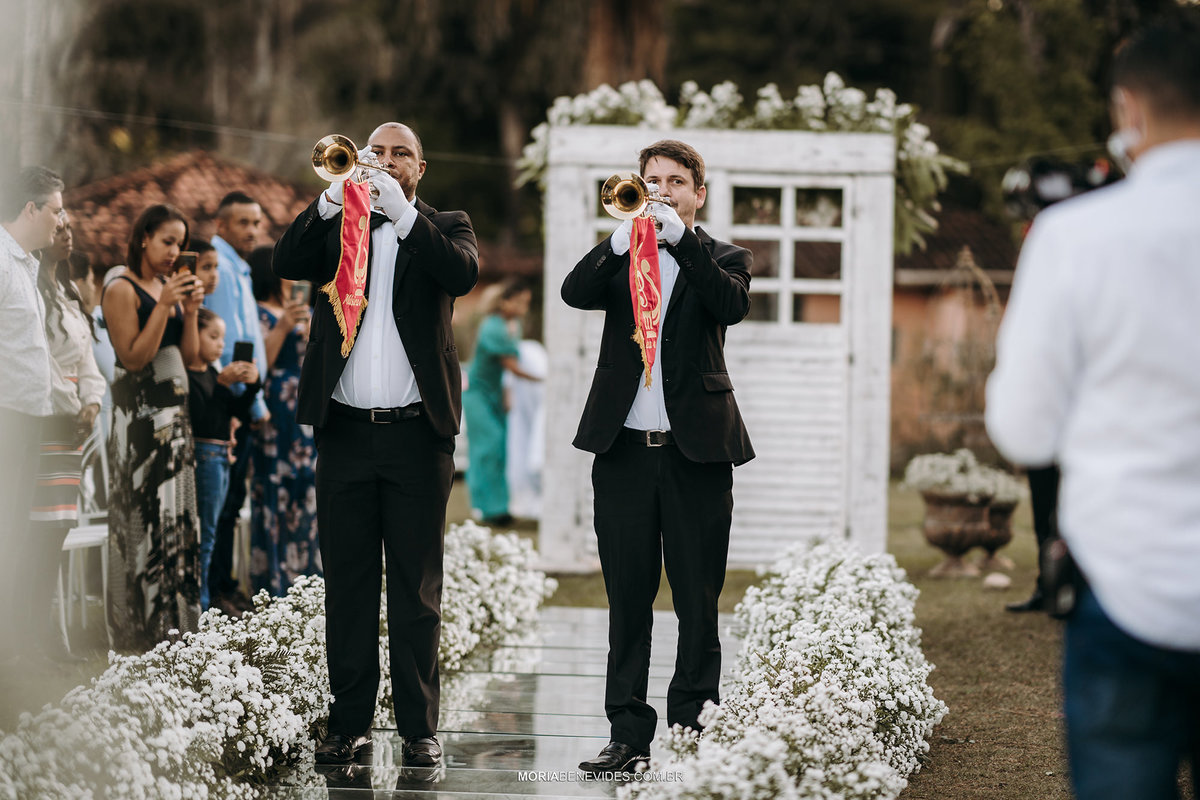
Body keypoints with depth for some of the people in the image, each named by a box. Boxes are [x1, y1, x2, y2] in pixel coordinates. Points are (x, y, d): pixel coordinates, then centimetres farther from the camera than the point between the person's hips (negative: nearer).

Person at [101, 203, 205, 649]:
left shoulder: (170, 287, 14)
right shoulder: (122, 290, -8)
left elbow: (189, 356, 13)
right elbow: (134, 357, -15)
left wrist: (190, 311, -1)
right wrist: (163, 307, -19)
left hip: (174, 409, 8)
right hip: (139, 410, -8)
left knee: (177, 512, 7)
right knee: (145, 515, -7)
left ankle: (173, 620, 12)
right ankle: (141, 624, -3)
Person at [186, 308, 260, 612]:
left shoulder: (211, 372, 15)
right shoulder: (188, 375, -12)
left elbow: (235, 410, 15)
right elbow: (200, 416, -20)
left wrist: (252, 384, 0)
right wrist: (222, 383, -22)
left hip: (221, 455, 9)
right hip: (203, 454, -9)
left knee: (207, 534, 10)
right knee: (205, 533, -7)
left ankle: (202, 603, 13)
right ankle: (200, 604, -4)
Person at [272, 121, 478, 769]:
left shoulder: (444, 227, 9)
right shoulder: (334, 224, 12)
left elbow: (462, 273, -13)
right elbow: (286, 264, -6)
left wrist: (402, 211, -20)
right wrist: (336, 196, -16)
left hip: (417, 432, -2)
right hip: (345, 431, 2)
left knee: (416, 587, 1)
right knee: (347, 584, 5)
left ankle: (419, 727, 5)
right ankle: (349, 722, 11)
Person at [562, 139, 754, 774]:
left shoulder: (721, 259, 8)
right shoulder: (619, 256, 12)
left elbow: (732, 304, -14)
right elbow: (575, 293, -8)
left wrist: (679, 237, -21)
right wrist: (625, 239, -22)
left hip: (697, 449, -2)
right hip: (624, 448, 2)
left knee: (698, 602, 1)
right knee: (627, 598, 5)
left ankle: (693, 733, 6)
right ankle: (627, 734, 9)